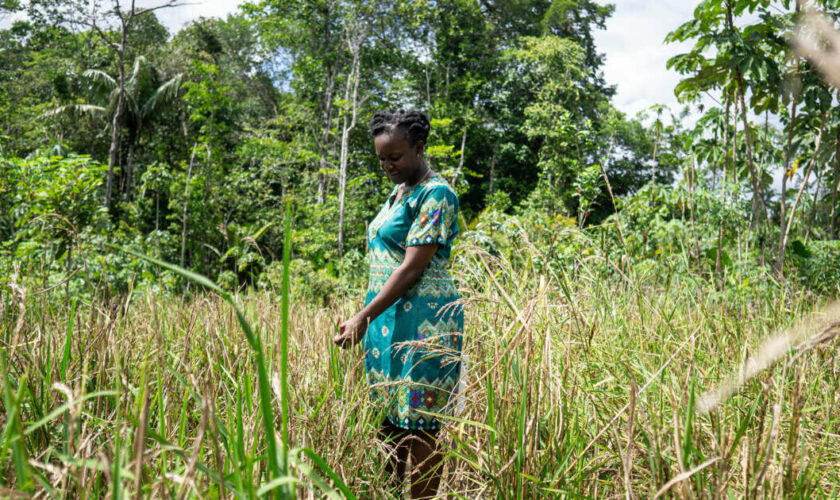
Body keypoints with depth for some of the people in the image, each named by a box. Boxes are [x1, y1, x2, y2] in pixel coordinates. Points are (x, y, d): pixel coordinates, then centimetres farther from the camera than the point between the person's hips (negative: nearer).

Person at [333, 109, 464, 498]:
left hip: (422, 323, -9)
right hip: (385, 318, 9)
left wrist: (363, 317, -20)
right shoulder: (399, 192, 16)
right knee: (388, 418, 13)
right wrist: (366, 317, 16)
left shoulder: (436, 194, -12)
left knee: (419, 423, 0)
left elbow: (412, 267, -18)